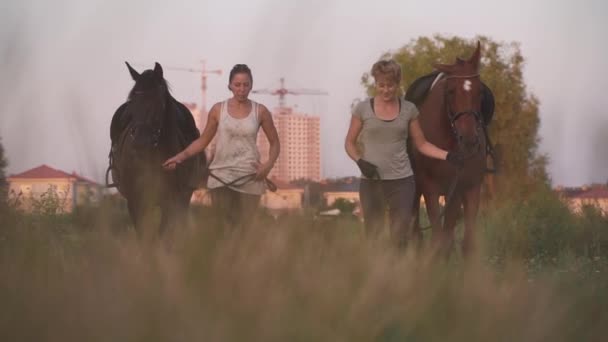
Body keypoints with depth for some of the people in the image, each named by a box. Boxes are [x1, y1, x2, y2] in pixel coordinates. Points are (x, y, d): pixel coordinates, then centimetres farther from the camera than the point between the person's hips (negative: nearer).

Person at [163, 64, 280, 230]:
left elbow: (274, 143, 7)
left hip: (250, 177, 0)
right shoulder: (218, 110, 1)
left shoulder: (260, 111, 0)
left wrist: (269, 164, -10)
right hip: (221, 175, 0)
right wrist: (180, 156, -5)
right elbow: (203, 141, 8)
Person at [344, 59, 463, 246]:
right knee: (373, 235, 3)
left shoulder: (409, 109, 4)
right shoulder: (363, 108, 0)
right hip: (371, 182, -1)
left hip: (402, 181, 1)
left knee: (400, 236, -4)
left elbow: (421, 144, 10)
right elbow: (350, 142, 6)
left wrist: (447, 155, -4)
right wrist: (360, 161, -13)